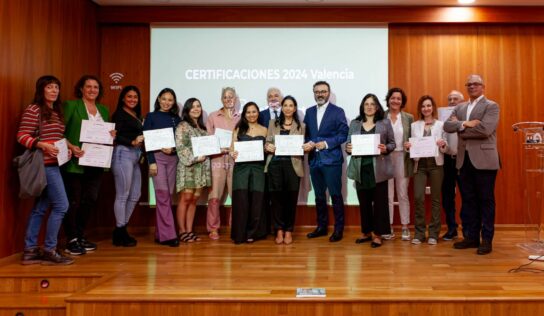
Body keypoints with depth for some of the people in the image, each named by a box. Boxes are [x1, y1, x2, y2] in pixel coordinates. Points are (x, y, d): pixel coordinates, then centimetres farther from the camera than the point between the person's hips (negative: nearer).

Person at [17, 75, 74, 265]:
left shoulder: (56, 112, 18)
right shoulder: (33, 110, -6)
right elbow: (21, 136, -12)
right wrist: (43, 145, -25)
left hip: (52, 165, 8)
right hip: (44, 165, -8)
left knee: (40, 208, 10)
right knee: (61, 206, -9)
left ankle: (30, 251, 18)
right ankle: (49, 251, 2)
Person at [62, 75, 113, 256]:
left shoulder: (104, 110, 16)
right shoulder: (70, 105, -1)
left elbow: (109, 133, 22)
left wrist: (112, 135, 0)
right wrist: (71, 147, -20)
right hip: (76, 162, -6)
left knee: (90, 200, 10)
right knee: (73, 201, 1)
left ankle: (80, 236, 24)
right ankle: (71, 241, 11)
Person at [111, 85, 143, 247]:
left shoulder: (136, 116, 20)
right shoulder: (119, 114, -3)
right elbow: (116, 135, -15)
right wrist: (133, 142, -26)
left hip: (135, 156, 9)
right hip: (123, 154, -8)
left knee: (135, 195, 11)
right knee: (122, 195, -3)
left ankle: (122, 229, 21)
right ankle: (120, 233, 7)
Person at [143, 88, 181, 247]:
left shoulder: (176, 118, 14)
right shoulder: (151, 116, 5)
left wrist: (173, 148, -10)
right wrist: (151, 162, -10)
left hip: (173, 158, 4)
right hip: (157, 157, -4)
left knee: (168, 196, 4)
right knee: (163, 195, -10)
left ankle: (160, 234, 13)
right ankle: (168, 235, -9)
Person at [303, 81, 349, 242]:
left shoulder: (338, 111, -1)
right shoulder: (309, 111, 14)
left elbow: (343, 134, -7)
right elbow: (306, 133, 12)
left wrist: (326, 143, -16)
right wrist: (308, 143, -8)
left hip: (331, 159, -5)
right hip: (314, 159, 5)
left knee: (335, 195, 0)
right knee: (319, 196, 13)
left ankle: (339, 229, 11)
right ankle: (322, 226, 25)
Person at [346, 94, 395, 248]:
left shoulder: (385, 123, 5)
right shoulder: (354, 124, 10)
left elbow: (392, 143, 5)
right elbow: (348, 144, 10)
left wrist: (386, 149, -15)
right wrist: (348, 149, -12)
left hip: (378, 168, -2)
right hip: (361, 168, 2)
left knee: (379, 202, 1)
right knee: (364, 202, 9)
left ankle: (378, 234, 11)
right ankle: (366, 232, 22)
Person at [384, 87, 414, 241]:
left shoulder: (409, 118, 6)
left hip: (402, 159, 1)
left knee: (403, 194, 8)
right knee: (388, 195, 4)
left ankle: (405, 227, 16)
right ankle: (389, 227, 14)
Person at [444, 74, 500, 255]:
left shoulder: (491, 106, -2)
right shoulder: (459, 107, 15)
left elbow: (485, 129, -18)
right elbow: (447, 126, 1)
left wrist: (460, 128, -7)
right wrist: (465, 124, -15)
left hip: (484, 160, -5)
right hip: (464, 160, 6)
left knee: (486, 201, 2)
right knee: (468, 201, 10)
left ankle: (487, 240, 12)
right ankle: (471, 236, 21)